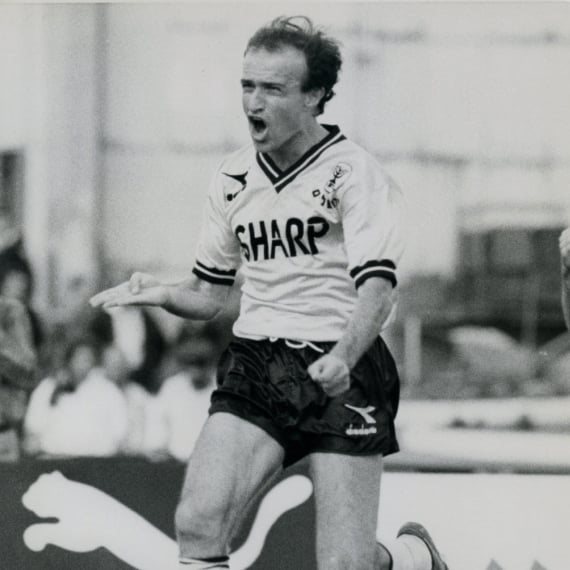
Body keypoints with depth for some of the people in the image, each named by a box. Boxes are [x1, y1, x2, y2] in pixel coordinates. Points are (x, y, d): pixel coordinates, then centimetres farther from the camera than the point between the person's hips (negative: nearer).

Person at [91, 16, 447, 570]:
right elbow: (210, 291, 20)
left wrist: (343, 357, -36)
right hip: (255, 364, 5)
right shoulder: (232, 179, 12)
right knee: (198, 523, -18)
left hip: (343, 373, -4)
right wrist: (160, 293, -3)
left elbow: (377, 288, -17)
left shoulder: (355, 174, -6)